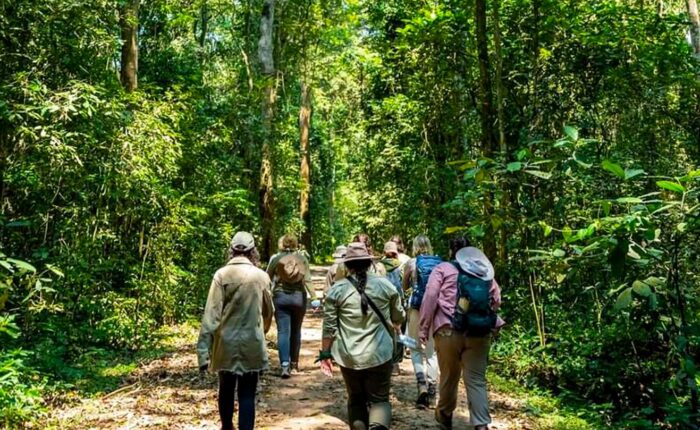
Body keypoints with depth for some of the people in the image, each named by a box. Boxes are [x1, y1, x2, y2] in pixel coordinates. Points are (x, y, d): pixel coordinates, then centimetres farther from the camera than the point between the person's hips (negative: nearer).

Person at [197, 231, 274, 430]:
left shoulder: (221, 275, -8)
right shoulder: (261, 276, -3)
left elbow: (211, 315, -11)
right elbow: (268, 312, 10)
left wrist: (203, 351, -9)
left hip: (226, 343, 1)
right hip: (252, 344, 0)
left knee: (226, 390, 21)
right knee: (247, 395, 5)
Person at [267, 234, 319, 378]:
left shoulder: (276, 258, 0)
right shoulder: (302, 258, 1)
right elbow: (307, 280, -9)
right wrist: (314, 296, -12)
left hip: (280, 297, -1)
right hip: (298, 297, 1)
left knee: (283, 331, -2)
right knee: (296, 331, 15)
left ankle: (285, 365, -12)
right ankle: (294, 362, 26)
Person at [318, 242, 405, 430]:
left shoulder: (337, 290, -3)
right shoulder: (385, 285, 0)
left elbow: (329, 327, -3)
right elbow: (399, 318, 13)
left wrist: (325, 353, 8)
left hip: (349, 357, 1)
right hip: (380, 354, 0)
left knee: (356, 400, 18)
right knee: (380, 399, 8)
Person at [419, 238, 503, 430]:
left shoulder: (443, 268, 5)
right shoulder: (486, 270, 18)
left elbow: (430, 298, -5)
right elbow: (496, 300, 15)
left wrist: (424, 328, -1)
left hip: (448, 331, -2)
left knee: (449, 376, 15)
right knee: (476, 380, 5)